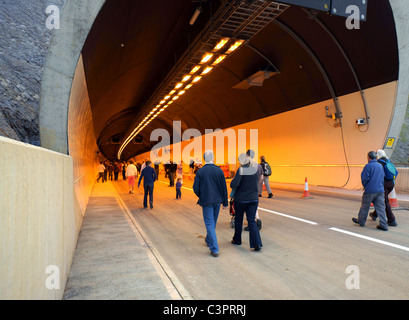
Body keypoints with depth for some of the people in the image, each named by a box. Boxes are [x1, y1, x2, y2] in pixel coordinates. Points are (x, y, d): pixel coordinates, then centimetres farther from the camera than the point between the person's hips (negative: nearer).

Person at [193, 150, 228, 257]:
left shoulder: (200, 171, -10)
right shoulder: (219, 170, -5)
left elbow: (196, 188, -8)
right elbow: (224, 187, -2)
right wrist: (225, 202, 7)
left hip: (206, 201, -3)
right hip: (217, 200, 3)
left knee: (209, 223, 1)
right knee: (213, 222, 21)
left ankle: (214, 249, -3)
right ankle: (209, 240, 42)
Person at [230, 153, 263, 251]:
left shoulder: (241, 170, -16)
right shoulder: (255, 169, -1)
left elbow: (234, 184, -24)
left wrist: (232, 184, -3)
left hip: (241, 199, -3)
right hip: (253, 199, 3)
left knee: (238, 219, 16)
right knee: (252, 221, 5)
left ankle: (237, 240, 30)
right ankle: (257, 243, -6)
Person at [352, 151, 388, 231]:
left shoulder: (368, 166, -12)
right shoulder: (380, 165, 8)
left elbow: (365, 178, -14)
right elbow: (383, 177, 15)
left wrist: (365, 186, 3)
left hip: (370, 190, -6)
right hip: (380, 190, 6)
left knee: (364, 206, 9)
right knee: (380, 207, 6)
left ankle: (361, 221, 22)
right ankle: (383, 225, 5)